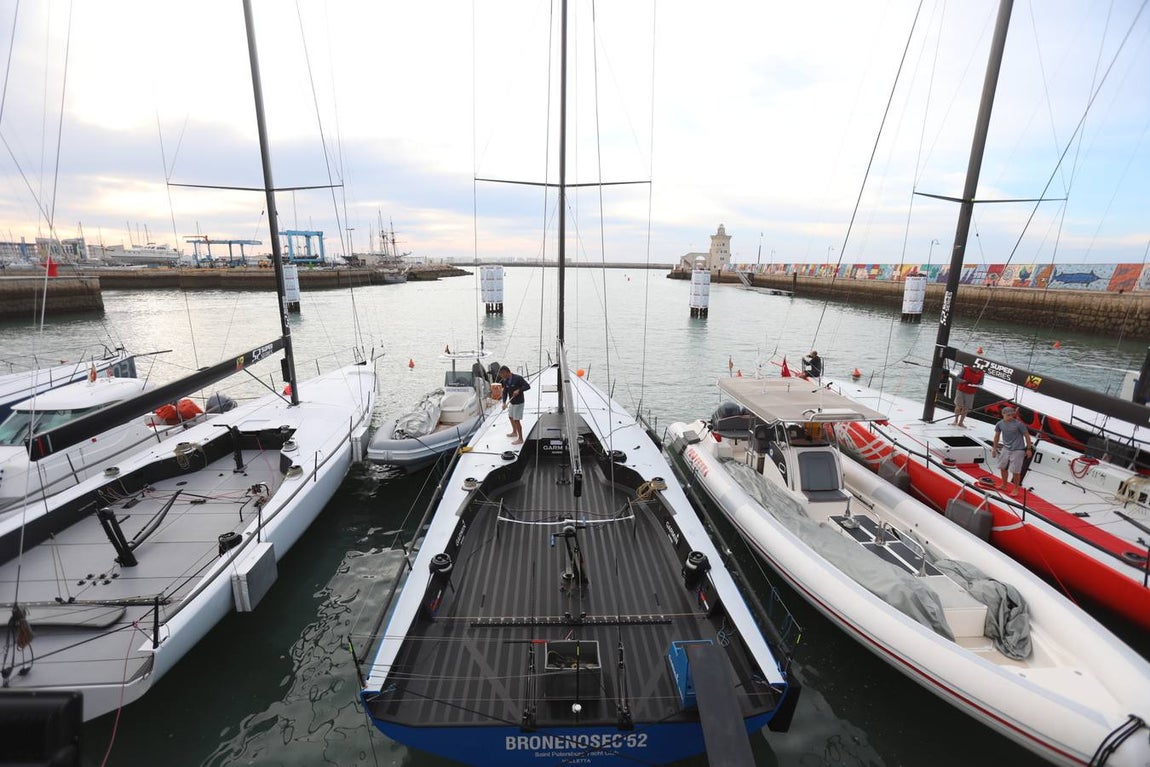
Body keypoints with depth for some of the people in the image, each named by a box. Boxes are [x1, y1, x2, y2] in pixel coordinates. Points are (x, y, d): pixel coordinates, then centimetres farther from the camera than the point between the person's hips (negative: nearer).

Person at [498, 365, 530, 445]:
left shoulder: (518, 378, -20)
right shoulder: (505, 381, 1)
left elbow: (527, 386, -22)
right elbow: (505, 392, 1)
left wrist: (519, 390, -34)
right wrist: (504, 403, -14)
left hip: (518, 402, -8)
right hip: (512, 402, 8)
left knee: (516, 420, -7)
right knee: (510, 417, 24)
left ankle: (520, 439, 4)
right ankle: (514, 432, 48)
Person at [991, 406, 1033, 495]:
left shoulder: (1019, 424, -15)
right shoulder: (1000, 424, -2)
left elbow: (1027, 435, -6)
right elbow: (997, 436, 12)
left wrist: (1029, 449, -3)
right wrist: (994, 448, 17)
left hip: (1017, 450, -5)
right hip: (1006, 448, 5)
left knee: (1015, 471, -1)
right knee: (1002, 467, 14)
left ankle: (1016, 489, 15)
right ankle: (1004, 485, 31)